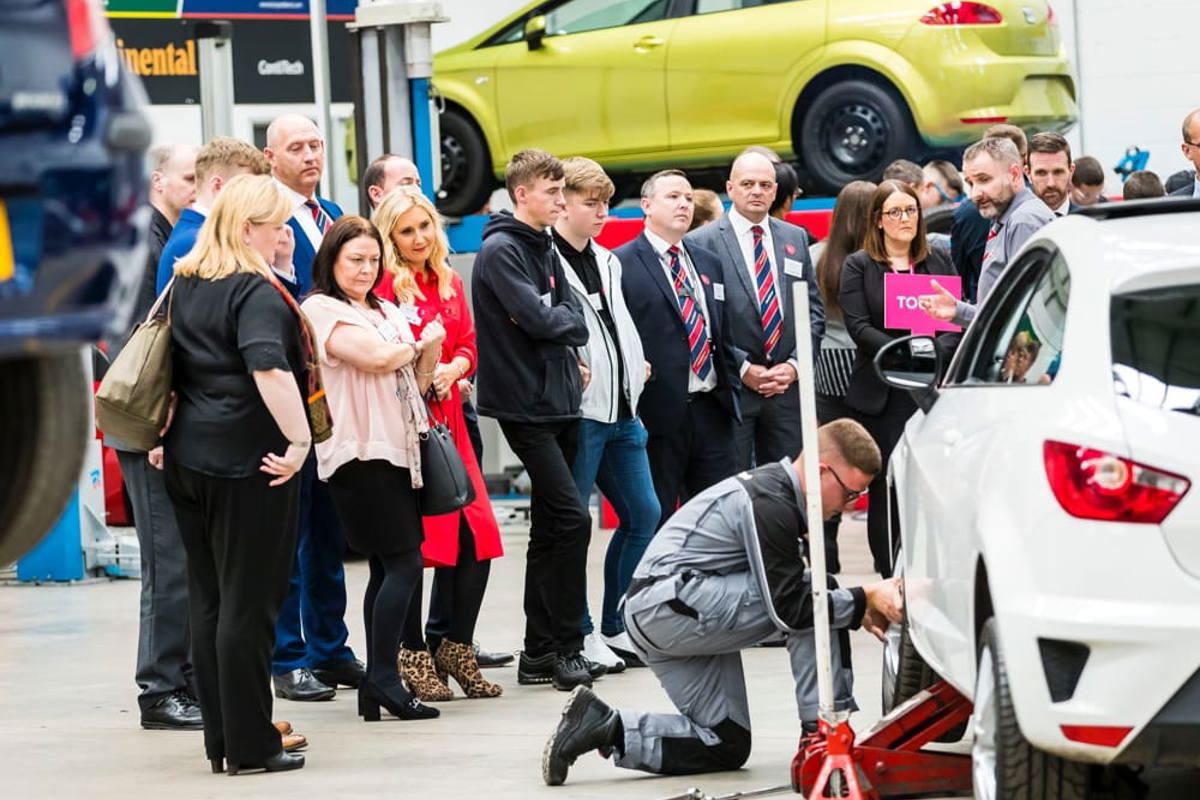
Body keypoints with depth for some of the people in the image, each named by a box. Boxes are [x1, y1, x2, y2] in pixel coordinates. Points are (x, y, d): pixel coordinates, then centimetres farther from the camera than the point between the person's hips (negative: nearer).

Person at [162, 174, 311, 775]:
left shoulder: (185, 285, 12)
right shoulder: (257, 292, -15)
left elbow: (171, 366, 19)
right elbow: (268, 367, -29)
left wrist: (167, 433, 24)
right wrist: (300, 438, -26)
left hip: (188, 455, 8)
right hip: (249, 460, -8)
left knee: (207, 601, 12)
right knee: (249, 603, -3)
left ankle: (221, 739, 17)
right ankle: (250, 745, 1)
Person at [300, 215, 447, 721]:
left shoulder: (386, 312, 19)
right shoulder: (321, 310, -6)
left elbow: (416, 382, 20)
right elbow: (377, 358, -19)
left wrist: (432, 351, 0)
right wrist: (418, 343, 0)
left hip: (398, 449, 8)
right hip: (359, 452, -8)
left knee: (388, 568, 7)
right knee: (404, 563, -13)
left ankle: (377, 685, 9)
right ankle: (383, 680, -11)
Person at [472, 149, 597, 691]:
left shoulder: (545, 249, 16)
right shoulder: (500, 251, -11)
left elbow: (574, 318, 13)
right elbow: (538, 318, -19)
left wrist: (552, 323, -6)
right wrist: (559, 321, 0)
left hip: (560, 402, 9)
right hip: (526, 406, -9)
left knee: (549, 530, 10)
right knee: (571, 519, -14)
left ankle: (540, 654, 15)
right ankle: (566, 648, -9)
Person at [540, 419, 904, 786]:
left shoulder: (774, 486, 13)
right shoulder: (771, 505, -18)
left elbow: (784, 589, 20)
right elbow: (790, 610, -19)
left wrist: (859, 612, 8)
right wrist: (865, 597, -16)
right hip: (670, 602, -11)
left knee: (727, 747, 11)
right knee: (819, 593, -16)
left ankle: (601, 725, 6)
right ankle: (823, 731, -12)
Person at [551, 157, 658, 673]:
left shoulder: (606, 262, 17)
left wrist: (636, 368, 11)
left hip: (621, 411, 9)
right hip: (578, 411, -9)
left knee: (643, 514, 10)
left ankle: (615, 628, 19)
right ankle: (582, 635, 5)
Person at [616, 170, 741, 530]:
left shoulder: (709, 264, 17)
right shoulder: (621, 264, -5)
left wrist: (731, 393, 12)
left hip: (712, 410, 6)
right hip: (658, 415, -6)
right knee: (655, 521, 0)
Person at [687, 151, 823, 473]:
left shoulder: (795, 239, 13)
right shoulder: (702, 243, -3)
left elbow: (814, 310, 13)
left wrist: (795, 364, -2)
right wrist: (743, 368, -12)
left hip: (786, 384, 5)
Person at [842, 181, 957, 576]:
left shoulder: (939, 262, 15)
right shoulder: (858, 266, 7)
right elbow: (859, 326, -4)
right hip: (882, 394, -2)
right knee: (886, 487, -3)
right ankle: (891, 580, 1)